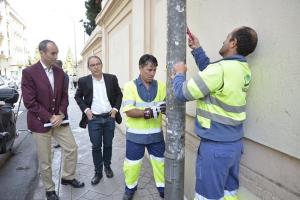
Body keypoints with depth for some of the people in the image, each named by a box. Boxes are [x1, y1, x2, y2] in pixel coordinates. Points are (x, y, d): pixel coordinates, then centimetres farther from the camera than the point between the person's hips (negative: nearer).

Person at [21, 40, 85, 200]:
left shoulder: (60, 72, 4)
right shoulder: (29, 72, -12)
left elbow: (64, 95, 7)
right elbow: (29, 102, -15)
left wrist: (61, 114, -7)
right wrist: (50, 118, -17)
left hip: (59, 119, 5)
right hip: (40, 122, -5)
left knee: (72, 148, 10)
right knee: (44, 160, 9)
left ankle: (68, 177, 34)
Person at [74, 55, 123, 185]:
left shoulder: (111, 78, -1)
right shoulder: (84, 81, -3)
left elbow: (119, 94, 7)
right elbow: (77, 97, 7)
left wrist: (115, 108, -4)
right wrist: (85, 109, -6)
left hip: (109, 117, 1)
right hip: (93, 119, -1)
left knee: (108, 145, 13)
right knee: (96, 147, 6)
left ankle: (107, 166, 35)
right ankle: (98, 172, 23)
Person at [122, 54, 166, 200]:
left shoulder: (161, 86, 0)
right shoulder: (130, 86, -9)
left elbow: (167, 106, -3)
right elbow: (129, 111, -18)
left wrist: (167, 108, -27)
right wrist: (149, 112, -30)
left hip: (156, 133, 2)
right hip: (135, 134, -2)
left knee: (160, 161, 15)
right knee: (132, 164, 14)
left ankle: (162, 188, 38)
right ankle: (130, 188, 39)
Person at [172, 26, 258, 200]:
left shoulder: (221, 69, -23)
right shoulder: (244, 69, 2)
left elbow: (183, 93, -16)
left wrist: (180, 73, 3)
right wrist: (197, 49, 17)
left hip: (215, 146, -8)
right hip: (235, 144, 8)